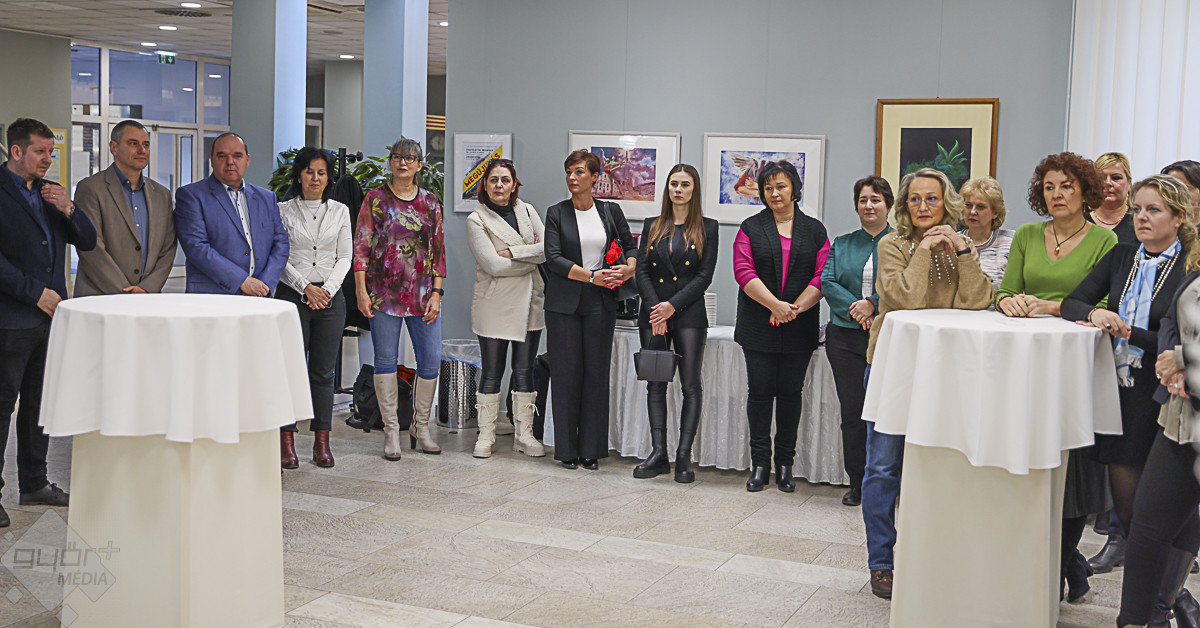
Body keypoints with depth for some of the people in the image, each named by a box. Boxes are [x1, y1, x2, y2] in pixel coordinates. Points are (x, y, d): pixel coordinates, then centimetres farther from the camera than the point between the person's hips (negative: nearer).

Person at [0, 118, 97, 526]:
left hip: (49, 316, 7)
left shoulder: (50, 193, 15)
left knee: (39, 404, 13)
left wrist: (68, 209, -4)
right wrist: (35, 292, -14)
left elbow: (87, 242, 13)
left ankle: (34, 485, 23)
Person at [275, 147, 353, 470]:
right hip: (293, 295, -2)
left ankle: (322, 442, 10)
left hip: (330, 296, 2)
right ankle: (286, 442, 3)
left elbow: (345, 257, 7)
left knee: (323, 371, 4)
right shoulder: (283, 210, 3)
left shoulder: (340, 211, 10)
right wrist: (306, 287, -11)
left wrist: (327, 290, -7)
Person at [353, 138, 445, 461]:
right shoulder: (376, 199, 3)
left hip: (423, 295, 2)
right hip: (384, 293, -2)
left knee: (431, 361, 1)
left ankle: (421, 428, 17)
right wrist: (361, 290, -7)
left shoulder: (430, 202, 10)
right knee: (385, 361, 2)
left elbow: (439, 250, 9)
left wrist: (437, 292, 1)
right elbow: (361, 246, 0)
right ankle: (391, 431, 13)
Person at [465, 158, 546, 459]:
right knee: (492, 372, 3)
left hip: (529, 301, 4)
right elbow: (493, 265, -15)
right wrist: (531, 257, -9)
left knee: (524, 370, 8)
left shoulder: (527, 211, 9)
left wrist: (512, 252, -13)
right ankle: (486, 435, 14)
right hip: (495, 303, -4)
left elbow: (548, 248, -3)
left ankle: (524, 434, 17)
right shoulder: (476, 219, -5)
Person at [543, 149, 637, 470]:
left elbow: (631, 246, 14)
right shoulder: (556, 213, 2)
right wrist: (592, 276, -16)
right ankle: (567, 449, 9)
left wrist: (629, 267, -8)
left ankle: (591, 449, 10)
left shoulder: (611, 211, 9)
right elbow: (554, 258, -7)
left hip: (600, 303, 1)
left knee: (596, 373, 2)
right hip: (564, 302, -1)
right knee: (566, 373, -1)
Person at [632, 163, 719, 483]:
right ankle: (658, 453, 7)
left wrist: (672, 306, -12)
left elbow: (705, 275, -3)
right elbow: (642, 271, 5)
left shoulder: (707, 228, 4)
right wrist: (654, 308, -9)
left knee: (691, 385, -4)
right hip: (652, 314, 3)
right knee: (655, 384, 3)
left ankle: (684, 456, 1)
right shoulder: (652, 226, 13)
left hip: (689, 315, -3)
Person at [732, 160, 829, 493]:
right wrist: (775, 305, -17)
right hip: (758, 325, -1)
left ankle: (785, 464, 13)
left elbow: (822, 276, 0)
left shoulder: (814, 230, 9)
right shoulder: (751, 228, 6)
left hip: (799, 328, 1)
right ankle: (759, 463, 7)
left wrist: (795, 308, -14)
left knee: (790, 391, 4)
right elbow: (744, 272, -6)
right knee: (760, 390, -1)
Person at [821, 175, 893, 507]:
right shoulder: (842, 244, 16)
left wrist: (873, 304, -16)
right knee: (852, 411, 2)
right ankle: (857, 483, 12)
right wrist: (856, 309, -11)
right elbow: (827, 282, 4)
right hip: (846, 337, 3)